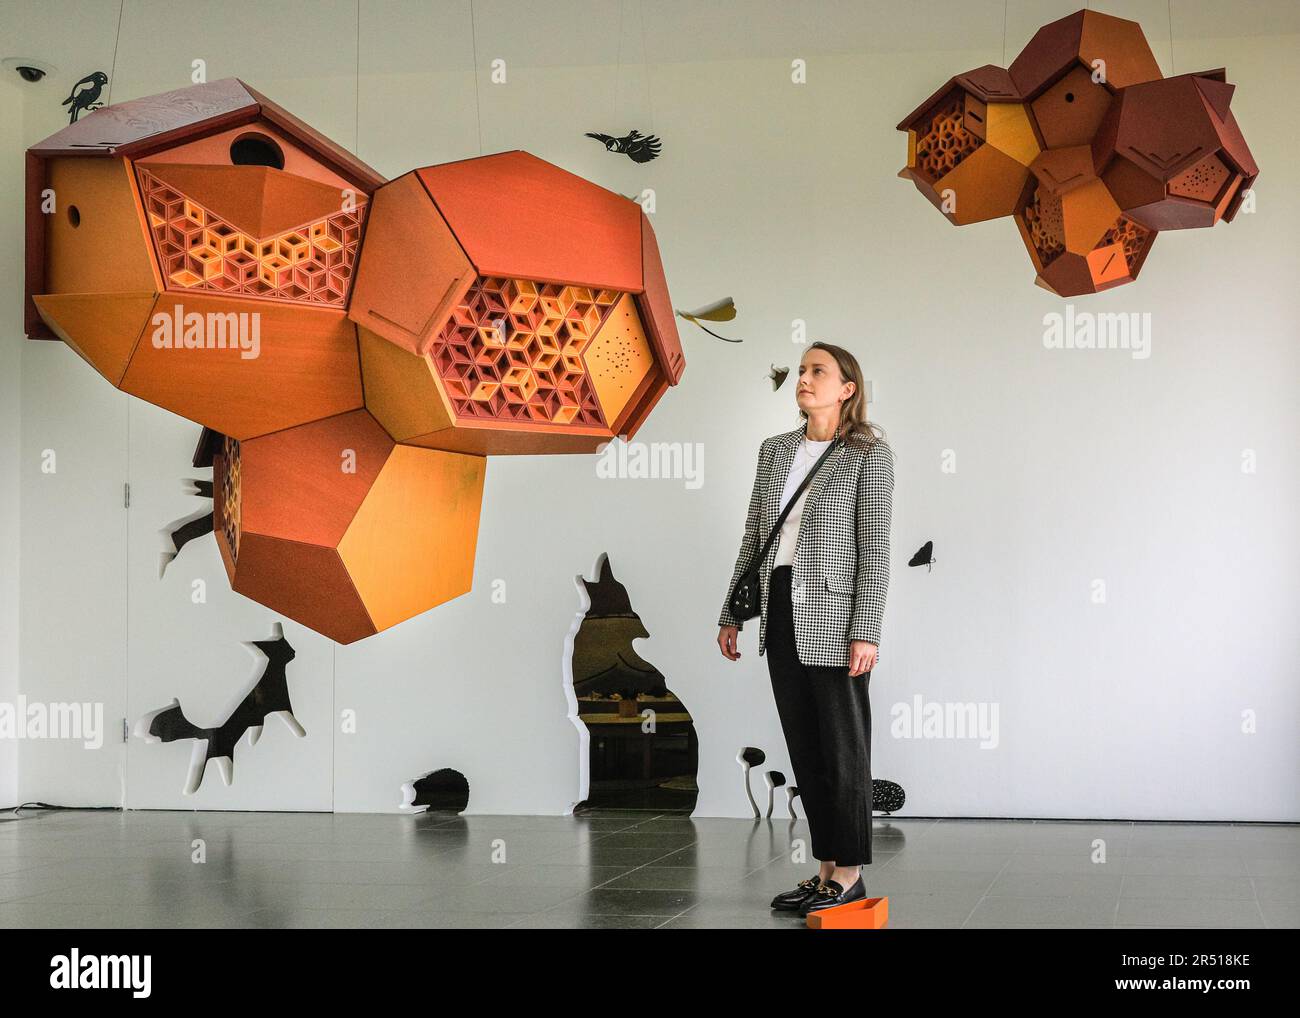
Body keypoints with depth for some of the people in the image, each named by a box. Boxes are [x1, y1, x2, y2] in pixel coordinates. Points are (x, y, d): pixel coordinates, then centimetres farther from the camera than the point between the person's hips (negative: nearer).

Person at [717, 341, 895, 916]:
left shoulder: (869, 455, -6)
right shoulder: (775, 451, 11)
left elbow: (875, 549, -11)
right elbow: (755, 538, 15)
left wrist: (866, 632, -17)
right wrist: (731, 615, 13)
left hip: (833, 617, -6)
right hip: (782, 615, 6)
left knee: (842, 746, 0)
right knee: (803, 746, 10)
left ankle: (850, 872, 10)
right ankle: (827, 869, 18)